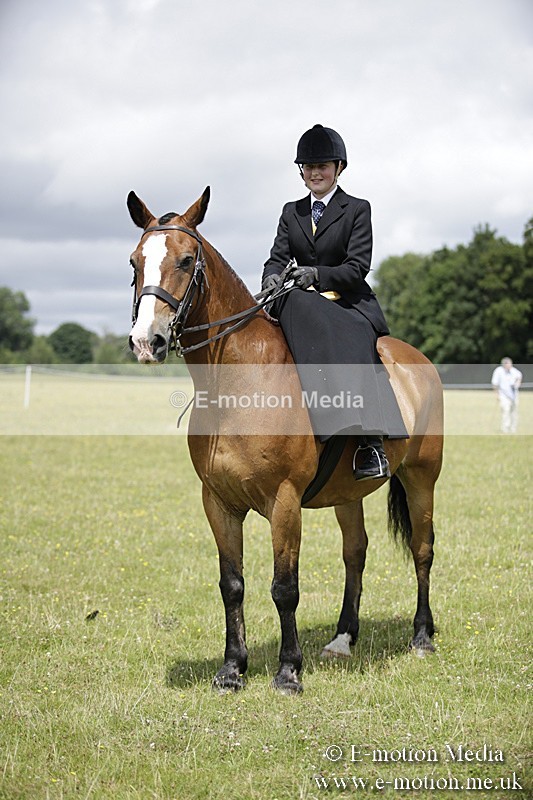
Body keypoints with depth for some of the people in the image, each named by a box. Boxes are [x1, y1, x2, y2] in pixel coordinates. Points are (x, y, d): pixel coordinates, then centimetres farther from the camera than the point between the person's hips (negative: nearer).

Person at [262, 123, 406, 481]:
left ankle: (371, 444, -43)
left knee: (353, 347, -36)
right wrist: (272, 278, -17)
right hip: (306, 307, 3)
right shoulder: (292, 212, 18)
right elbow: (278, 257, 8)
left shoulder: (358, 209, 5)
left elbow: (357, 266, -6)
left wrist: (317, 274, -23)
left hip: (351, 305, -3)